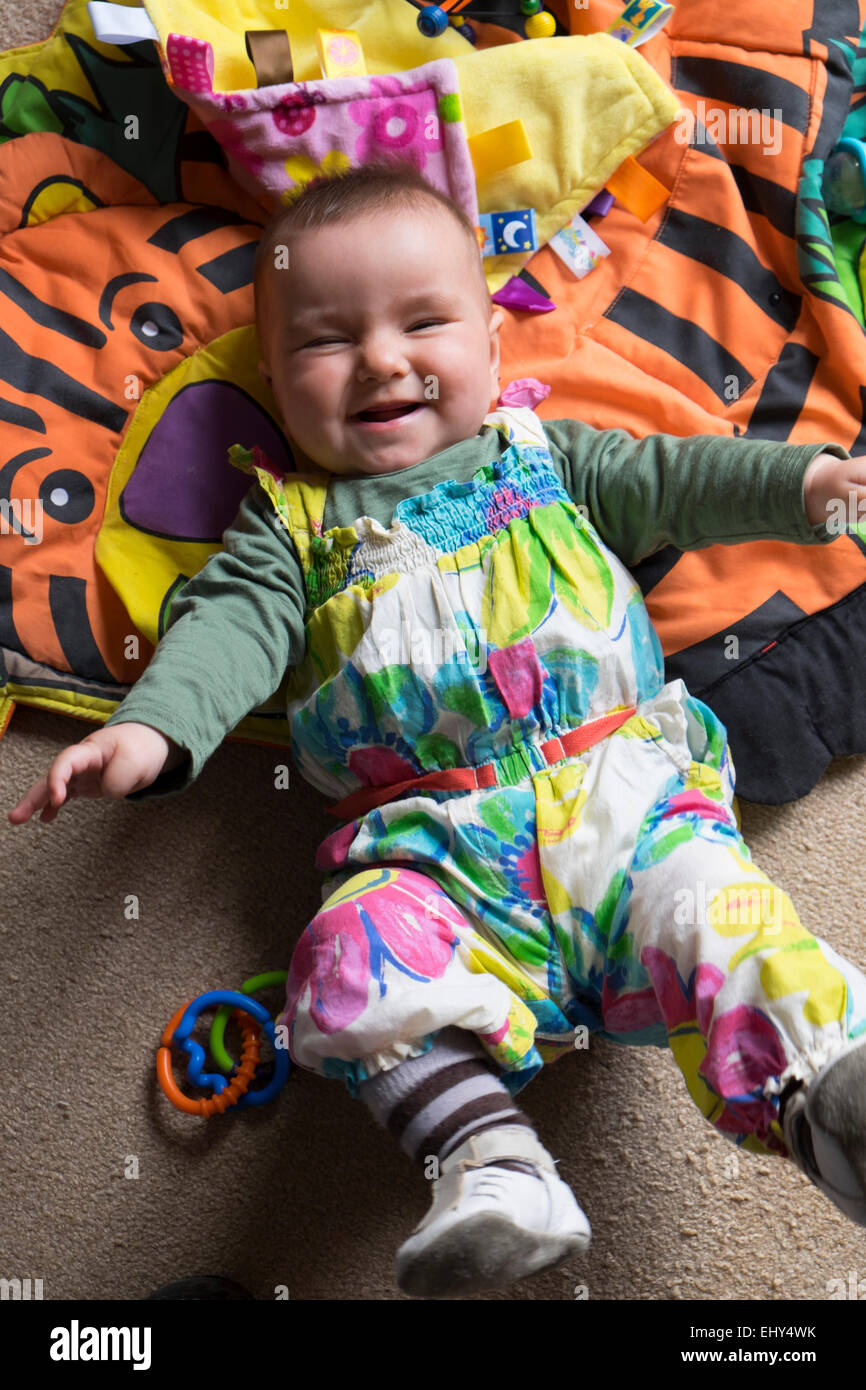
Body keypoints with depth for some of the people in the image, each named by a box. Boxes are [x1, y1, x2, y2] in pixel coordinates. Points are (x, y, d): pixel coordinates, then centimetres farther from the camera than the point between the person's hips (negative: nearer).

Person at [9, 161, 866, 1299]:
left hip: (618, 783, 1)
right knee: (361, 953, -28)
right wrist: (152, 730, -16)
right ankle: (489, 1156, -31)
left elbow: (671, 479, 24)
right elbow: (231, 619, 2)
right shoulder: (291, 521, 16)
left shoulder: (544, 454, 21)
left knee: (710, 906, -25)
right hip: (431, 831, 0)